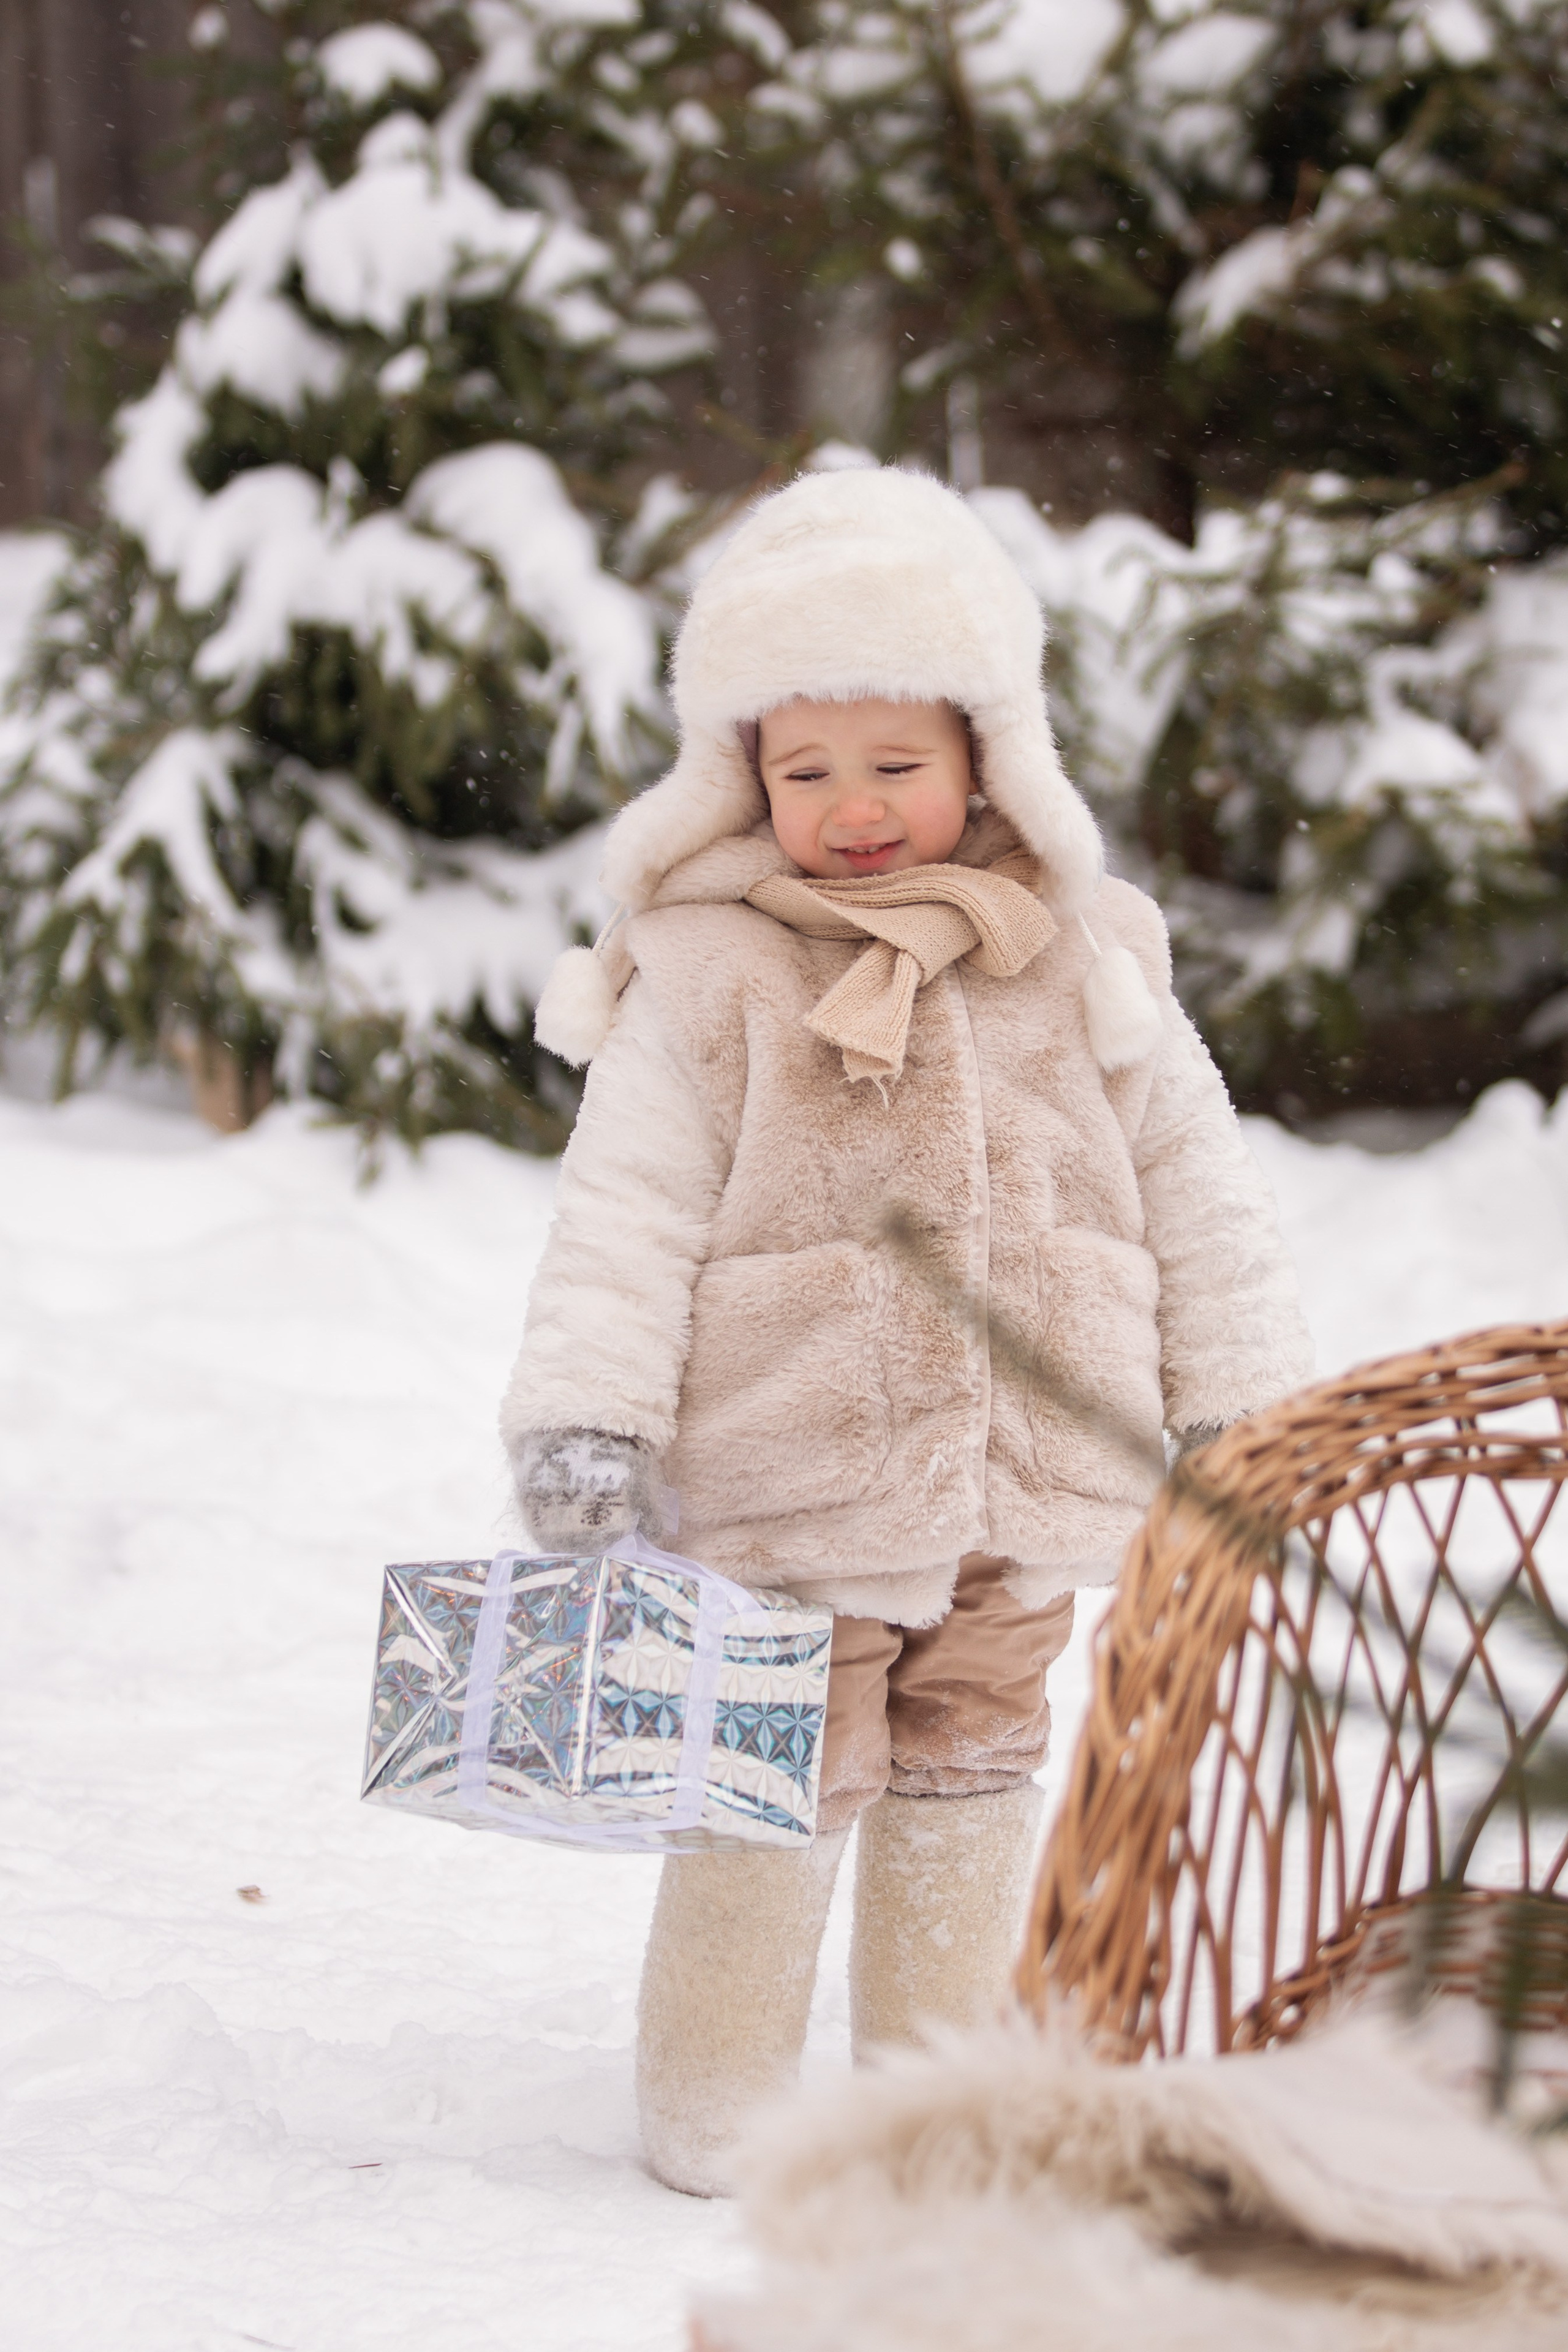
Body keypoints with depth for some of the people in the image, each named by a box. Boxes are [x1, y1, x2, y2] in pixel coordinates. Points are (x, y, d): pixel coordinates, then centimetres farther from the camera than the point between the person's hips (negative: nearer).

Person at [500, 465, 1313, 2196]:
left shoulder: (1079, 954, 4)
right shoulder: (707, 971, -6)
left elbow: (1191, 1178, 11)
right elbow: (629, 1209, -7)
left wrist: (1237, 1400, 10)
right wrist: (586, 1418, -16)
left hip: (1026, 1487, 4)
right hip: (788, 1487, -4)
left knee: (970, 1780, 15)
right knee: (788, 1788, -1)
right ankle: (712, 2118, 15)